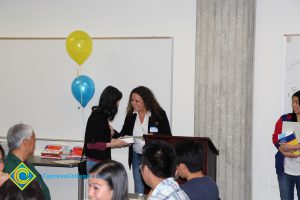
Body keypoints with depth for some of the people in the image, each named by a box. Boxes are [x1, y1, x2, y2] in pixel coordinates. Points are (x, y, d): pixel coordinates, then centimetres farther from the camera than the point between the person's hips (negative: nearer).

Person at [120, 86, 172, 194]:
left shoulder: (159, 114, -7)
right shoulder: (131, 116, 5)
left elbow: (167, 136, -6)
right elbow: (123, 135, 7)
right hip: (137, 157, 4)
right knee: (139, 191, 8)